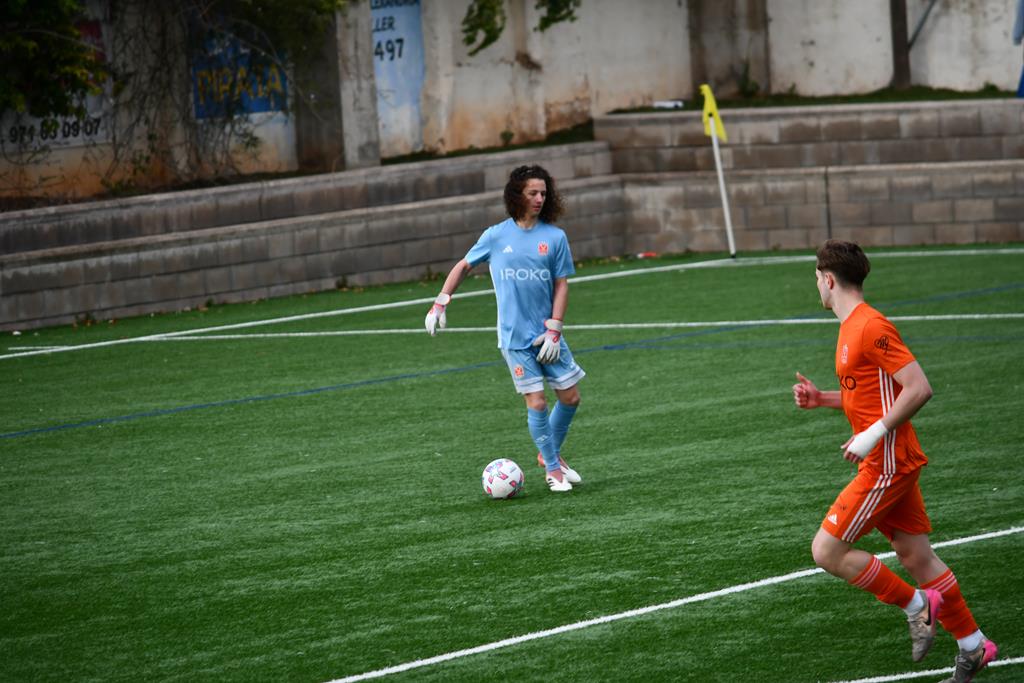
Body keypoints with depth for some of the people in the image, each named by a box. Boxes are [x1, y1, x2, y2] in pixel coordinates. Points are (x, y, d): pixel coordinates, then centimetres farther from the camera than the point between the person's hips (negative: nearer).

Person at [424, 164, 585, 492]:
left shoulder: (555, 237, 1)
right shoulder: (496, 236, 0)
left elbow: (561, 285, 1)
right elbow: (463, 266, 12)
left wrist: (553, 331, -7)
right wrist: (440, 303, 4)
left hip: (547, 334, 2)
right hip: (515, 338, -2)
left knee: (570, 397, 3)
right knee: (536, 403, -5)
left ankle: (551, 452, 27)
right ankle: (552, 469, 10)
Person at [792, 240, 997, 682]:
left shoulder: (871, 328, -17)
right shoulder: (852, 328, 14)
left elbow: (919, 388, -23)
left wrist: (873, 434, -23)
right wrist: (821, 399, 12)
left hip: (887, 465, -10)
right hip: (887, 464, 10)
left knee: (827, 551, -8)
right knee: (915, 556, 11)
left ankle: (916, 604, 2)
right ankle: (972, 646, 16)